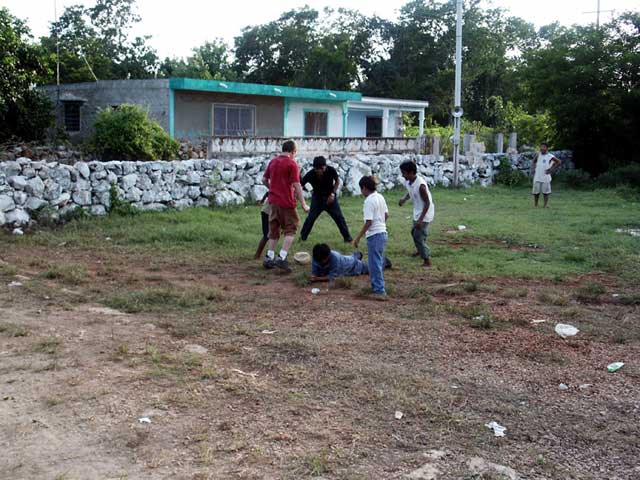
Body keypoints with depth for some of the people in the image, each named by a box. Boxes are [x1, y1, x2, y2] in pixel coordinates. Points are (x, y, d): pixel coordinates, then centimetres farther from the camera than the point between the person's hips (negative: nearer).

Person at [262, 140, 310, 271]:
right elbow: (297, 185, -14)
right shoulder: (292, 164, -10)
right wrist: (303, 204, -11)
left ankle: (269, 258, 14)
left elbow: (264, 180, 15)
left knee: (274, 229, 15)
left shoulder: (273, 161, 9)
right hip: (286, 202, -6)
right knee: (291, 229, 3)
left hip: (273, 201, 6)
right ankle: (282, 258, -8)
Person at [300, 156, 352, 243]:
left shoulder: (331, 170, -25)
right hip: (317, 198, 0)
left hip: (330, 197, 0)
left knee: (339, 217, -2)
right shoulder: (310, 174, -27)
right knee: (311, 217, -8)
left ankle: (347, 237, 11)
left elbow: (337, 181, -6)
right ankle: (303, 236, 8)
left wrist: (333, 194, -15)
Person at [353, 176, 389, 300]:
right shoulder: (380, 197, 9)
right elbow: (386, 214, 17)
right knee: (378, 262, 18)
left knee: (375, 264, -4)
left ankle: (379, 291, -4)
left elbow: (368, 222, -20)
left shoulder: (369, 201, -17)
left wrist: (358, 237, -15)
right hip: (383, 232, 9)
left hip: (374, 235, -9)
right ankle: (377, 286, 27)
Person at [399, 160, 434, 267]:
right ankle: (420, 250, 52)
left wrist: (421, 219, -29)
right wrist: (404, 199, -6)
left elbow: (427, 203, -26)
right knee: (414, 232, 26)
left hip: (424, 214, -9)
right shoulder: (408, 182, -6)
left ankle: (427, 261, 2)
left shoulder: (420, 185, -31)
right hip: (417, 212, 9)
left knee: (418, 236, -9)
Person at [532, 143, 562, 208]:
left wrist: (552, 169, -7)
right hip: (537, 177, 4)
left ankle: (545, 205, 9)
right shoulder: (538, 155, 9)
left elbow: (559, 162, -4)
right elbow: (534, 161, 28)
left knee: (545, 192, 1)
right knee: (536, 192, 5)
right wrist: (534, 168, 12)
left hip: (545, 178, -4)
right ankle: (535, 205, 16)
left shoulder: (550, 156, -6)